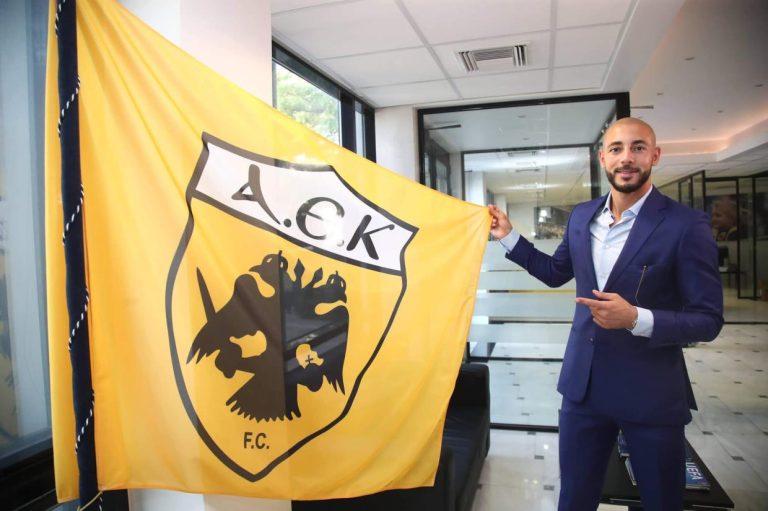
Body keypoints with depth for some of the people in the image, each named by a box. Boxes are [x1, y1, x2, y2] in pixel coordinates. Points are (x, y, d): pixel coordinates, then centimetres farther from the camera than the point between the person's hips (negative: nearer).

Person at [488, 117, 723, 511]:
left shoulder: (686, 225, -14)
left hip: (651, 393, -4)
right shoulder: (581, 216, 3)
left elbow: (708, 320, -13)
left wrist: (635, 318, -28)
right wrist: (508, 236, 11)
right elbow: (556, 272, 18)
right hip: (583, 385, 4)